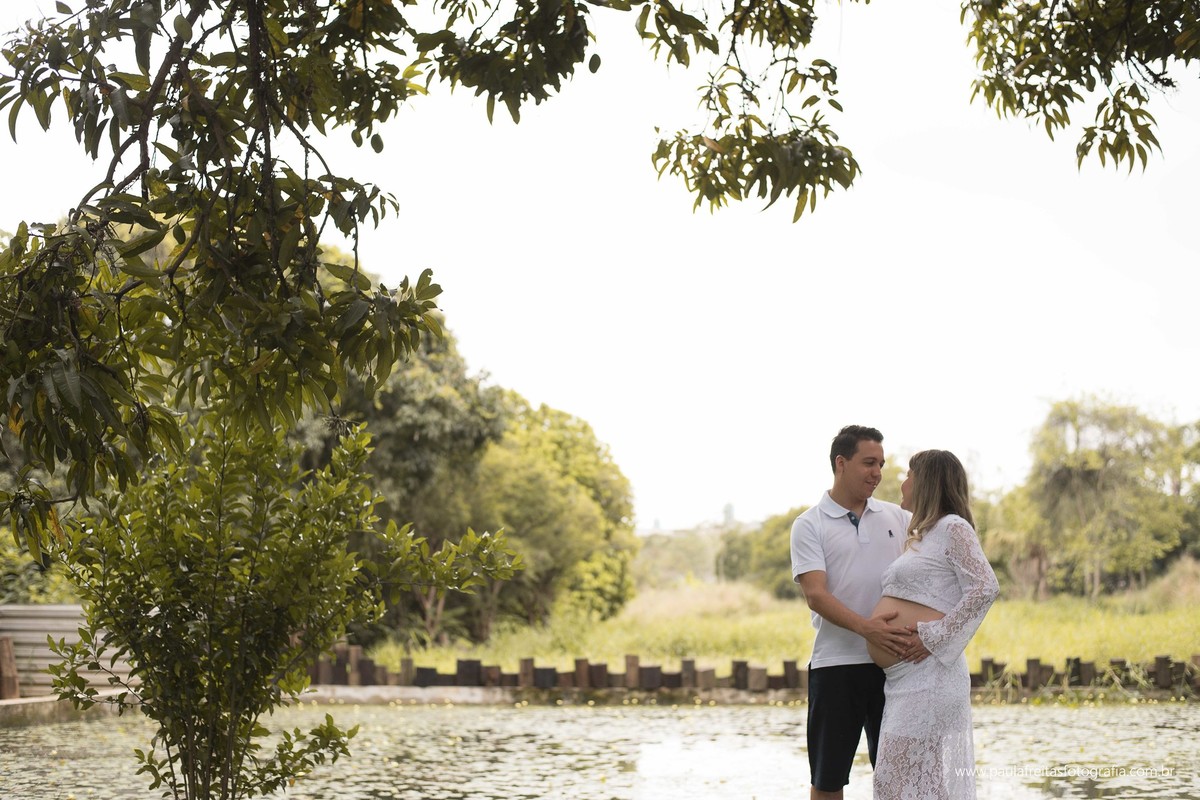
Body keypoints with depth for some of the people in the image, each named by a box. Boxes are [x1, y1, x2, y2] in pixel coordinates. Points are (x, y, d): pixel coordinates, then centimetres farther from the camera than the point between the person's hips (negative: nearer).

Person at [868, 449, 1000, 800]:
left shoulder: (953, 528, -6)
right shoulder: (916, 537, 22)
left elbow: (985, 587, -17)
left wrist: (935, 637, -18)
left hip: (927, 673, -9)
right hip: (901, 679, 9)